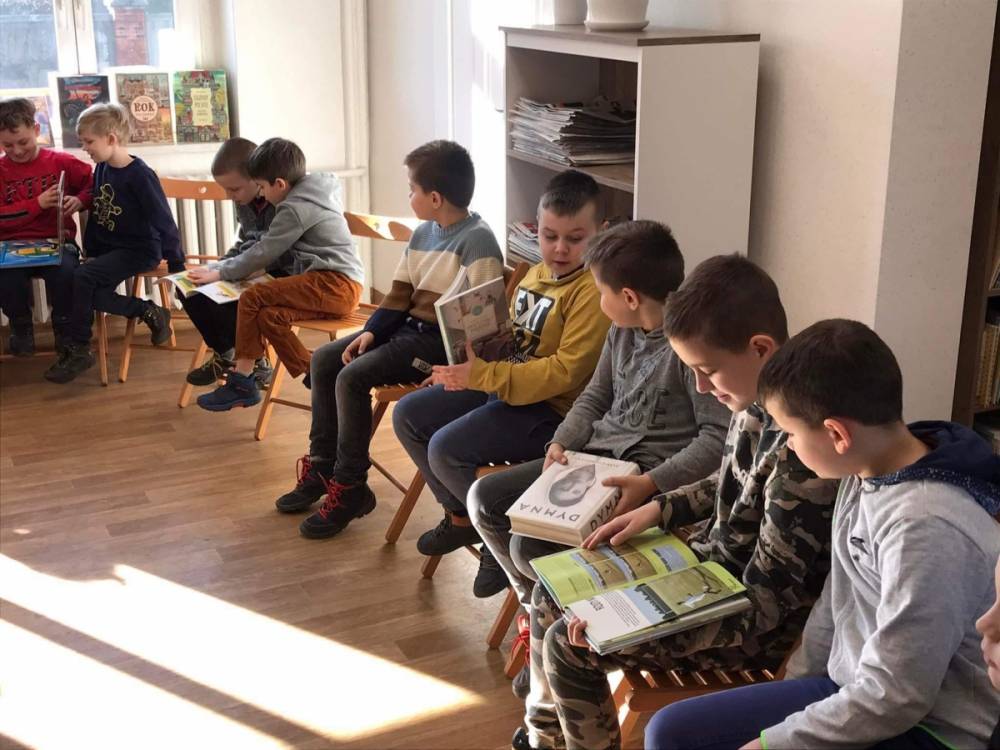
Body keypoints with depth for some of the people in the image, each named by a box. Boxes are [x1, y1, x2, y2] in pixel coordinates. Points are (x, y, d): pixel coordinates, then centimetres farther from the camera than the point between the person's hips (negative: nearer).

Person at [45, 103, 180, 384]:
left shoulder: (139, 175, -17)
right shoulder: (101, 170, 5)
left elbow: (163, 221, -16)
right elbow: (96, 214, 14)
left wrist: (176, 264, -15)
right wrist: (91, 252, 10)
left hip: (140, 250, -8)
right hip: (109, 248, 8)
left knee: (83, 277, -22)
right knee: (88, 291, -14)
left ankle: (78, 349, -11)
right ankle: (148, 311, -2)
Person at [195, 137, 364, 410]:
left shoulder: (295, 208, -10)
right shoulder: (313, 195, 19)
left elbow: (262, 252, -7)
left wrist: (220, 272, 4)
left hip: (335, 284, -10)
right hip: (344, 286, 10)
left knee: (252, 298, -13)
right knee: (268, 316, -2)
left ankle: (242, 380, -5)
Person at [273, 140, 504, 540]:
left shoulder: (477, 240, -18)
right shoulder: (423, 234, 11)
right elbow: (400, 293, 13)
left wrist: (457, 364, -29)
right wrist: (371, 331, -1)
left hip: (443, 341, -10)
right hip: (409, 327, 10)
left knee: (353, 377, -22)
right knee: (324, 360, 6)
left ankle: (350, 488, -10)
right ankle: (322, 465, 15)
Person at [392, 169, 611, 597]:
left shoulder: (593, 292, -19)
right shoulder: (536, 275, 11)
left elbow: (567, 371, -25)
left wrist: (483, 375, -27)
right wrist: (475, 353, 0)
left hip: (550, 408, -10)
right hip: (502, 388, 10)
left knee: (446, 449, -24)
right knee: (407, 416, 9)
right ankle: (461, 515, 22)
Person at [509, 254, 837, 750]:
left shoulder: (801, 449, -33)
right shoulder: (757, 401, -6)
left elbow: (764, 605, -28)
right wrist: (658, 510, 2)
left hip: (753, 627, -9)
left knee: (569, 646, -12)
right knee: (552, 596, 11)